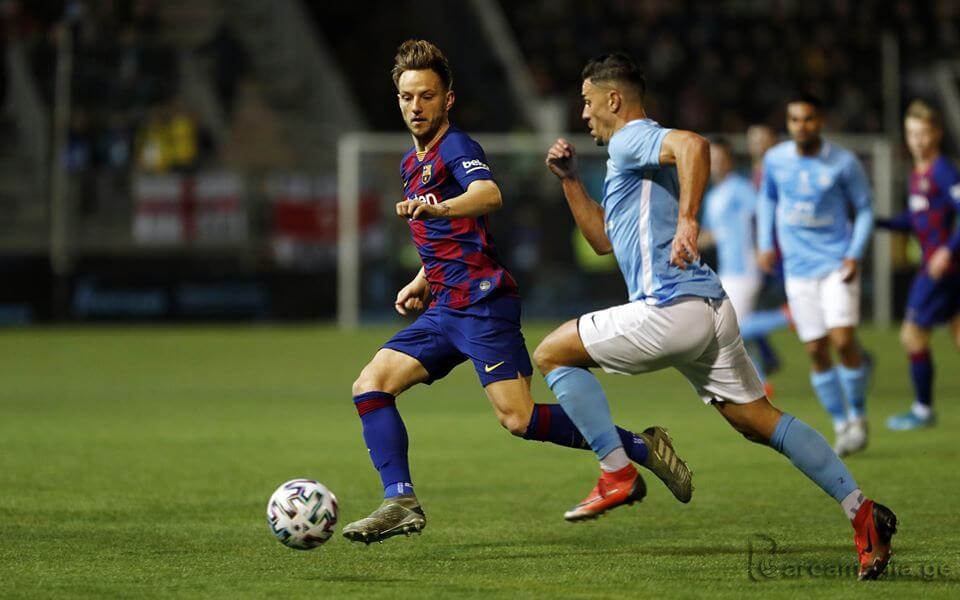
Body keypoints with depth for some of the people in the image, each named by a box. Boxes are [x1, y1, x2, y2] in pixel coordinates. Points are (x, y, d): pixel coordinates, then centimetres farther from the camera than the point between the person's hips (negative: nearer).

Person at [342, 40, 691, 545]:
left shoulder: (456, 148, -8)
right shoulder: (411, 163, 20)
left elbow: (488, 195, -33)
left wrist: (438, 207, -52)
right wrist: (421, 283, 24)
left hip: (482, 304, -9)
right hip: (444, 310, 9)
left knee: (518, 419, -17)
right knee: (371, 386, -5)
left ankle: (640, 447, -5)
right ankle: (400, 502, -10)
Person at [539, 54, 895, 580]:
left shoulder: (633, 139, -4)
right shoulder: (631, 157, 27)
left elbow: (694, 144, -27)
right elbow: (603, 239, 35)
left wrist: (687, 220, -35)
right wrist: (569, 179, 28)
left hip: (670, 309, -10)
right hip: (709, 311, 10)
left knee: (552, 354, 3)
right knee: (759, 421, 10)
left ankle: (617, 473, -3)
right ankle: (861, 511, 0)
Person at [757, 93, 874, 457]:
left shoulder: (843, 163, -8)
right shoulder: (775, 160, 1)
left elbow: (864, 209, 2)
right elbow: (768, 199, 19)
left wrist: (855, 254, -10)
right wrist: (766, 243, 9)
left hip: (837, 264, -3)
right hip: (797, 268, 3)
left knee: (843, 340, -16)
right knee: (816, 351, 1)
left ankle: (858, 416, 5)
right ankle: (841, 425, 13)